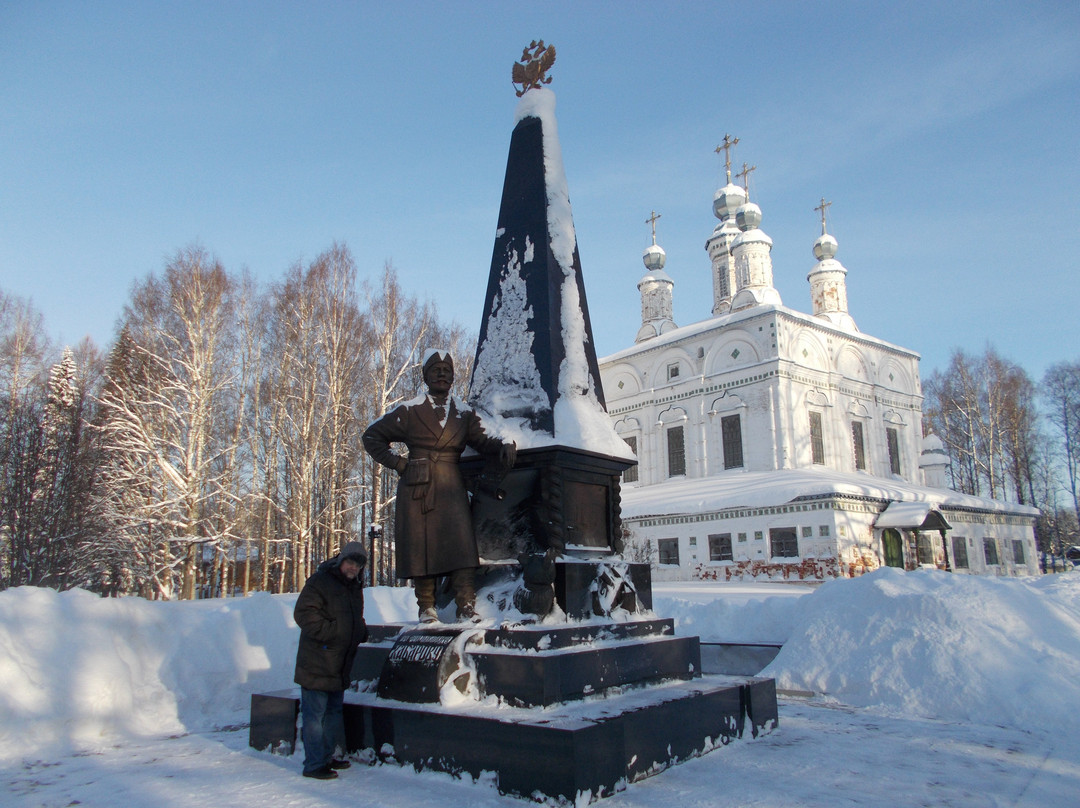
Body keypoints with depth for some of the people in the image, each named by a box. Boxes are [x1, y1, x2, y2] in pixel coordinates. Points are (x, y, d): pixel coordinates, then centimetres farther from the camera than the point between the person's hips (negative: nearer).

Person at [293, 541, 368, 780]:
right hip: (317, 665, -9)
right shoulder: (320, 581, -11)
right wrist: (330, 632, -24)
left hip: (340, 666, 9)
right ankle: (313, 765, 5)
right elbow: (303, 613, -19)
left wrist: (361, 631, 8)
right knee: (315, 713, -3)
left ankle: (326, 757, 30)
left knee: (334, 711, 17)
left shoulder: (355, 587, 14)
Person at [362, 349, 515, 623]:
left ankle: (467, 607, -11)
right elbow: (372, 436, 13)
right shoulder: (409, 411, 8)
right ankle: (426, 607, 10)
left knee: (461, 544, -13)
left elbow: (482, 440, 4)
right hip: (417, 488, -1)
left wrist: (502, 446, -18)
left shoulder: (464, 414, 14)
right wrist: (397, 462, 2)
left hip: (451, 487, 1)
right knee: (420, 545, -1)